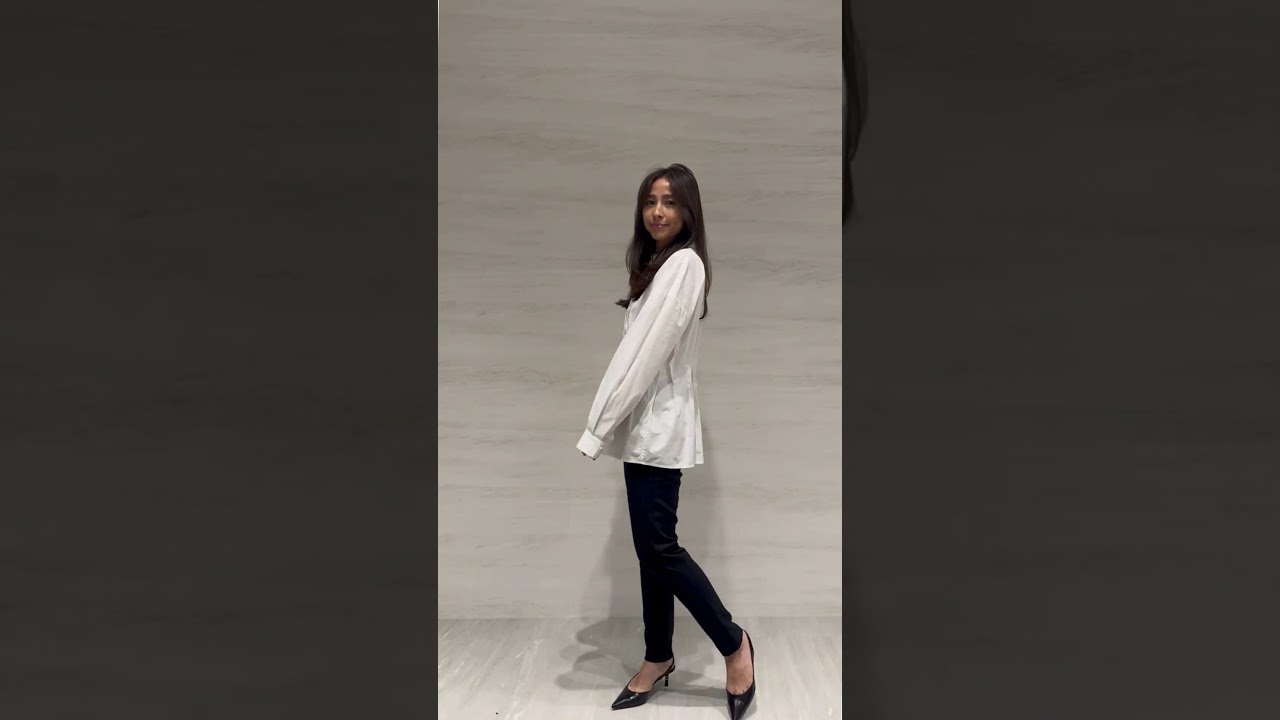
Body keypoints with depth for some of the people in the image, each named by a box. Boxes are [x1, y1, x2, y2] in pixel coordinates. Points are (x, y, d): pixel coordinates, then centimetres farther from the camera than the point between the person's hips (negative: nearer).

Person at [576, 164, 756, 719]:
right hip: (645, 423, 9)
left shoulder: (683, 264, -12)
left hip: (660, 425, -9)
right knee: (651, 545, 13)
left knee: (658, 546, -5)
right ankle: (658, 658, 24)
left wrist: (599, 425, -19)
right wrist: (611, 422, 5)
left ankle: (733, 643, 12)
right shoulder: (659, 265, 17)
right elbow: (641, 348, 11)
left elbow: (648, 351, -19)